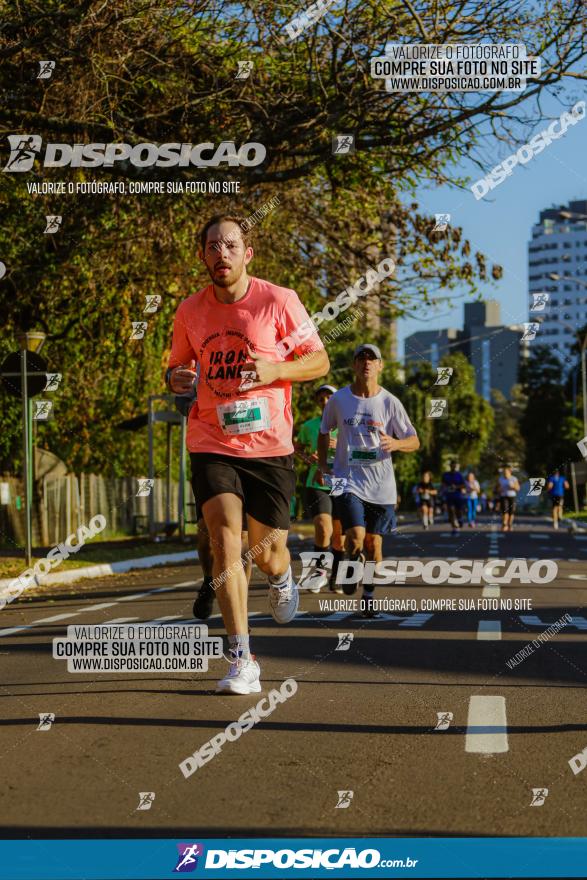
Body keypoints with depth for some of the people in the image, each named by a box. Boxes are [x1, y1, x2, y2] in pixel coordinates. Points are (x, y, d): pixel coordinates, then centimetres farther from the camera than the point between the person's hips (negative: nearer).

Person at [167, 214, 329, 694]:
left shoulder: (278, 301, -5)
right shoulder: (190, 311, 4)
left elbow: (320, 361, 1)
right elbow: (179, 363, 19)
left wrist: (276, 369, -17)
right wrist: (176, 378, -5)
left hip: (269, 446, -1)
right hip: (212, 444, 1)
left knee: (266, 551, 4)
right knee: (225, 537, -16)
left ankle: (282, 578, 45)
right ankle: (242, 661, -14)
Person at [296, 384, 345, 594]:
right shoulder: (309, 426, 5)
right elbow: (297, 448, 20)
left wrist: (340, 446, -16)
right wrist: (306, 458, -1)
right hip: (316, 485, -1)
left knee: (339, 535, 7)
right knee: (323, 529, -22)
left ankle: (335, 577, 24)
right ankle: (319, 571, -4)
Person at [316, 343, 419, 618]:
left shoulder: (390, 403, -1)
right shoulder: (338, 399, 1)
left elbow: (414, 441, 3)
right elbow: (323, 432, 17)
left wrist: (395, 443, -19)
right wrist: (322, 464, 6)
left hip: (381, 485, 1)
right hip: (348, 480, -1)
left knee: (374, 544, 5)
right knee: (355, 537, -20)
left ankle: (369, 595, 24)